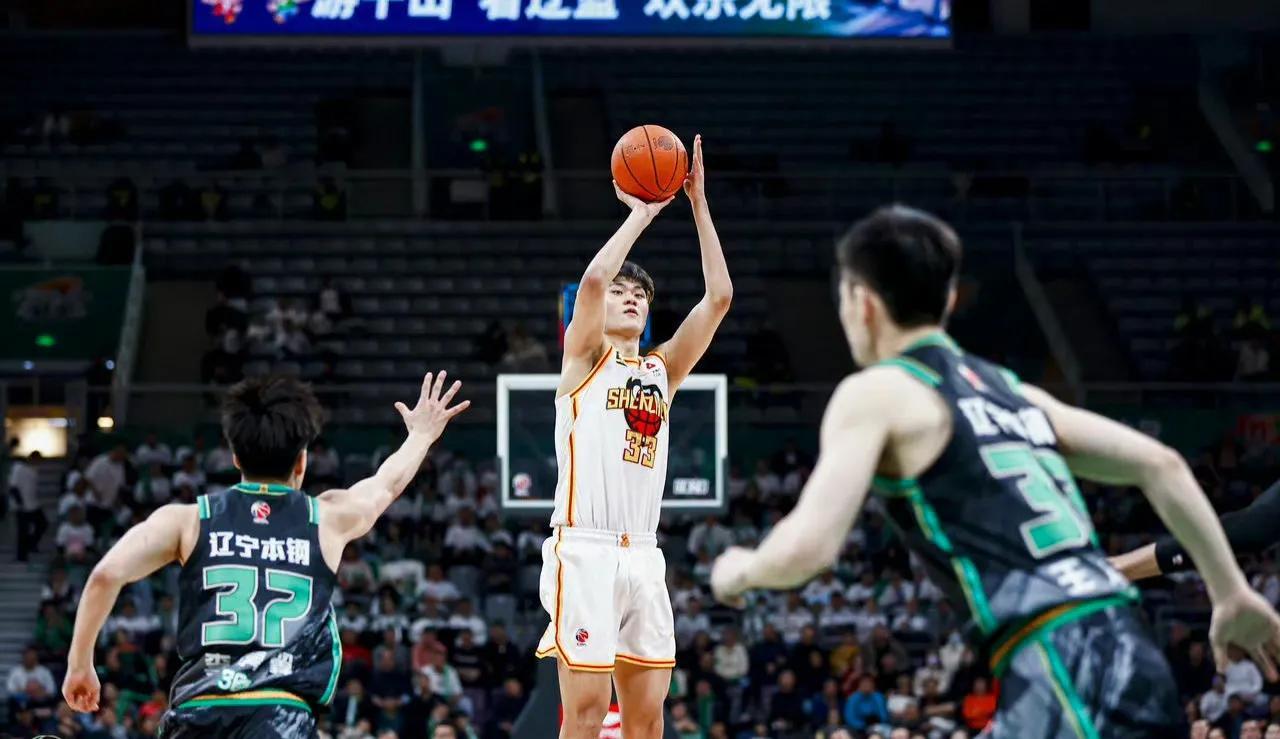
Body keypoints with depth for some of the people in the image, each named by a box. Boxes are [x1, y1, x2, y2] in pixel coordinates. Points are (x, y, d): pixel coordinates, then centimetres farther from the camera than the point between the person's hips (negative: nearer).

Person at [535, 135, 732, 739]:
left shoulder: (662, 369, 18)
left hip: (643, 555, 6)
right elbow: (594, 278, -14)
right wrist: (641, 214, -3)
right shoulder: (584, 357, 5)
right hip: (585, 552, -6)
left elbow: (718, 297, 10)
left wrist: (698, 204, 6)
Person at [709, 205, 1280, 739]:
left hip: (1063, 673, -9)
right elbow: (1161, 465, 22)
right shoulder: (1008, 389, 25)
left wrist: (740, 570, 14)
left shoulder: (876, 393, 2)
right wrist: (1234, 593, 26)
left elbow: (805, 548, -8)